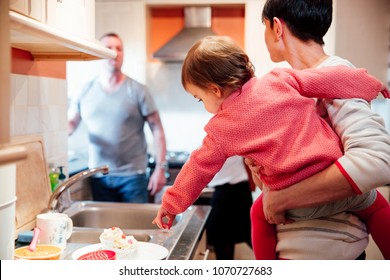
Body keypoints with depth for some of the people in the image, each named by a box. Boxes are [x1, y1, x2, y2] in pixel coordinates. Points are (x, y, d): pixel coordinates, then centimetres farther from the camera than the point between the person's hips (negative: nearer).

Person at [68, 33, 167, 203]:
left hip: (132, 176, -2)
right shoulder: (86, 91, 5)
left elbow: (157, 130, -4)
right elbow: (70, 123, 13)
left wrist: (160, 168, -10)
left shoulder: (137, 91, -4)